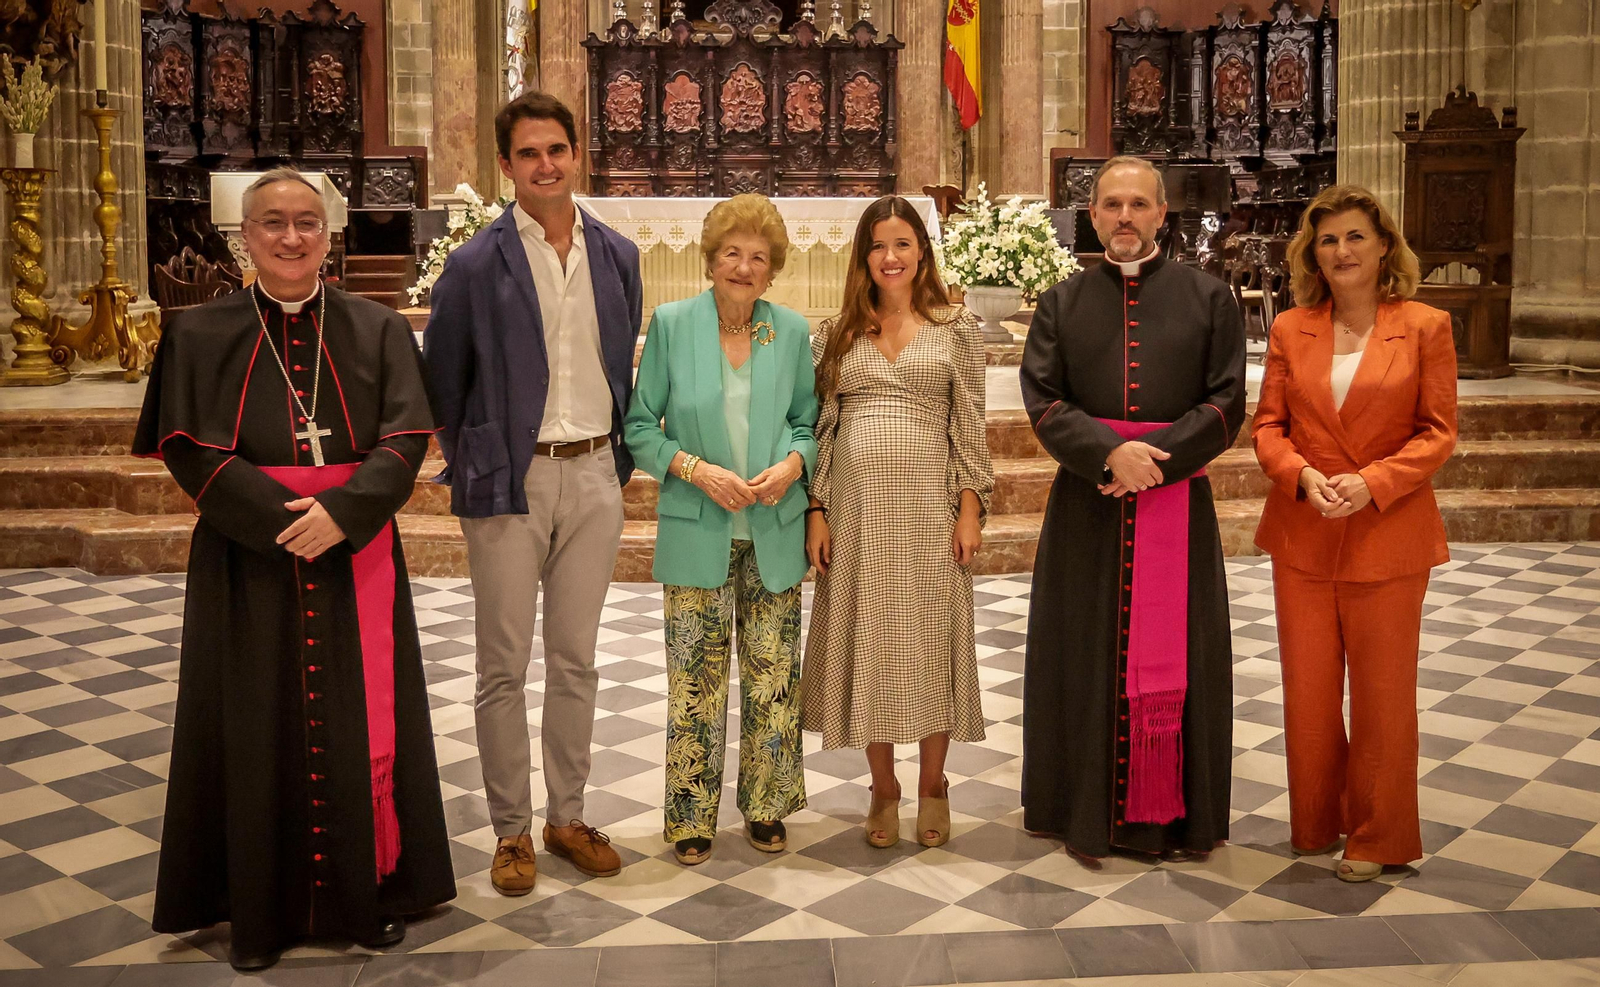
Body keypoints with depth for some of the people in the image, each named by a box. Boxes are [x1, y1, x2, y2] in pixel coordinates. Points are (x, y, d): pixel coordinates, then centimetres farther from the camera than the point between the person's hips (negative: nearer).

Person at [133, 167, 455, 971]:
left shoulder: (377, 331, 5)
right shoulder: (199, 335, 4)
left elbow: (405, 440, -4)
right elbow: (190, 450, -6)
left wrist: (341, 512, -19)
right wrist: (285, 519, -17)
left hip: (357, 561, 1)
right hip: (247, 565, 0)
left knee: (362, 730, 5)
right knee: (257, 734, 5)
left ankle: (370, 891, 20)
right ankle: (259, 911, 17)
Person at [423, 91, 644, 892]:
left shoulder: (617, 255, 5)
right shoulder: (475, 265, -6)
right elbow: (440, 382, 1)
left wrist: (620, 459, 9)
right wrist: (469, 471, 1)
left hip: (593, 475, 3)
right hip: (509, 482, -3)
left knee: (576, 659, 12)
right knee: (504, 664, 5)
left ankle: (567, 816, 25)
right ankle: (511, 830, 18)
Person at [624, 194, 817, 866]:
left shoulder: (792, 331, 4)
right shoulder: (670, 324, -2)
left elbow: (808, 421, 12)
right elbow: (639, 426, 0)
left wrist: (794, 462, -9)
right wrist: (696, 469, -15)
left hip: (775, 534, 2)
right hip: (697, 535, -2)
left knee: (774, 679, 8)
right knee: (695, 683, 3)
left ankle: (766, 809, 25)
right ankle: (692, 817, 19)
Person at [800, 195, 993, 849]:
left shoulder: (955, 329, 5)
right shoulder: (837, 334, 9)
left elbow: (969, 426, 3)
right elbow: (821, 427, 8)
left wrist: (970, 508, -4)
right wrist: (817, 512, 1)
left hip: (930, 503, -1)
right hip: (856, 505, 2)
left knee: (931, 639, 4)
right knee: (867, 641, 6)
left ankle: (932, 782, 22)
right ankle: (883, 787, 21)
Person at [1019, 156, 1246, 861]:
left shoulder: (1208, 298, 5)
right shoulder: (1062, 303, 7)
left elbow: (1226, 406, -2)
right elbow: (1043, 403, -2)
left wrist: (1153, 458, -15)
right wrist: (1110, 452, -18)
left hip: (1178, 500, -1)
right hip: (1086, 505, 1)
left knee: (1175, 658, 4)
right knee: (1088, 655, 6)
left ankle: (1173, 814, 17)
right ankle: (1088, 809, 19)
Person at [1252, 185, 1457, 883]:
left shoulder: (1425, 327, -3)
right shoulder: (1291, 329, 5)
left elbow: (1438, 433, -4)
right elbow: (1268, 425, 5)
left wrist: (1372, 483, -18)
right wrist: (1303, 476, -14)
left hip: (1388, 535, -2)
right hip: (1303, 535, 3)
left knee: (1381, 692, 8)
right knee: (1307, 690, 11)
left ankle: (1377, 837, 24)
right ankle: (1317, 824, 29)